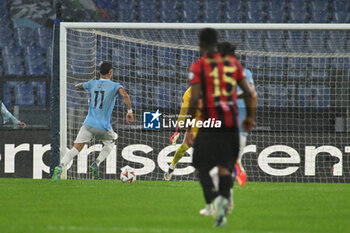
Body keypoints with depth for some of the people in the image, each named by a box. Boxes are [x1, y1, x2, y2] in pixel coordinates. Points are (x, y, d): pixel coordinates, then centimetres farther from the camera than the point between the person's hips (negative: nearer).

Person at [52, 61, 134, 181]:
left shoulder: (92, 84, 13)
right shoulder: (114, 86, 1)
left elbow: (77, 87, 30)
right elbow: (125, 95, -19)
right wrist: (129, 111, -10)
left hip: (89, 123, 2)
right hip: (103, 126, -2)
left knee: (76, 148, -8)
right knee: (109, 143, 28)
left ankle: (60, 167, -32)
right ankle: (96, 164, 8)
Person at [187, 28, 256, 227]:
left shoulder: (198, 66, -3)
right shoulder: (233, 63, 10)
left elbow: (195, 99, -9)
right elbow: (248, 92, 9)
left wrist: (189, 126, -2)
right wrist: (250, 116, 20)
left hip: (210, 122, -3)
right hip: (231, 122, 3)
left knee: (202, 167, 4)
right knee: (225, 166, 11)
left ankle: (215, 198, -21)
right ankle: (225, 199, -6)